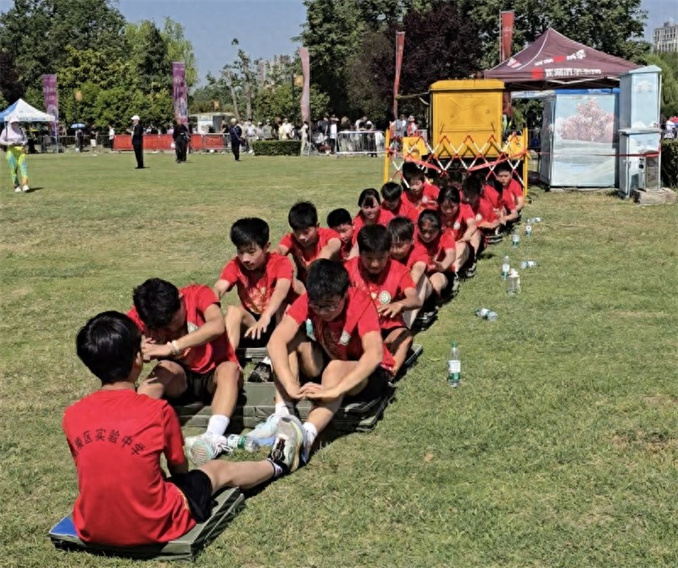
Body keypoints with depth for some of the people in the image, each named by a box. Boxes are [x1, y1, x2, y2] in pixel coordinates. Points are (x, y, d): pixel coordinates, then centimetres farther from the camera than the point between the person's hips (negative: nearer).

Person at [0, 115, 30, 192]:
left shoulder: (20, 130, 10)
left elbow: (25, 139, 16)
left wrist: (24, 143, -7)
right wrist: (8, 143, -15)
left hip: (21, 150, 1)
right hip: (11, 151, -1)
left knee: (23, 165, -16)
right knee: (14, 168, -6)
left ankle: (25, 185, -25)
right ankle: (16, 186, 7)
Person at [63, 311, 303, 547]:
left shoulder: (72, 416, -7)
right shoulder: (158, 410, -16)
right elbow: (180, 469, 0)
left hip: (92, 530, 3)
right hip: (153, 527, -3)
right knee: (220, 470, 22)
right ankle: (277, 465, 51)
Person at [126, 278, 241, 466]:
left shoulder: (198, 294, -20)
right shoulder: (142, 313, -11)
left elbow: (217, 326, -38)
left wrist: (170, 348, -46)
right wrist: (137, 353, -41)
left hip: (213, 375, -2)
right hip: (179, 379, 2)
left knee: (229, 369, -35)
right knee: (165, 368, -31)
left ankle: (213, 437, -55)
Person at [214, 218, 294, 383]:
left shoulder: (280, 263, -17)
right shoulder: (235, 265, -9)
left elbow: (281, 289, -38)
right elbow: (218, 289, -26)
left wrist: (266, 317, -57)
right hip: (251, 322, 2)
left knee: (285, 308, -33)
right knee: (234, 310, -26)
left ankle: (269, 363, -37)